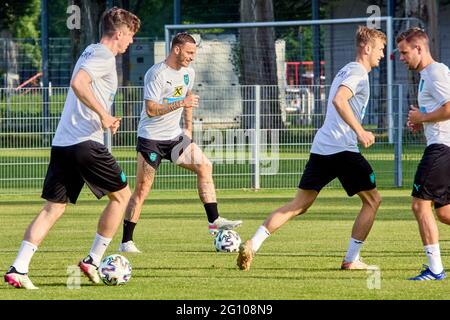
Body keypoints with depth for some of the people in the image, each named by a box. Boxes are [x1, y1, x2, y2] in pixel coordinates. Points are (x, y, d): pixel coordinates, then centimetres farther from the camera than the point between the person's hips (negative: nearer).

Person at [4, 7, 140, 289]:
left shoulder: (90, 52, 21)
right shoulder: (104, 57, -9)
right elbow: (78, 83, -26)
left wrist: (105, 118, 26)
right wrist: (104, 115, -22)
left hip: (62, 143, 9)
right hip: (86, 142, -9)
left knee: (54, 207, 7)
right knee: (121, 195, 10)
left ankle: (18, 269, -5)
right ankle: (93, 261, 10)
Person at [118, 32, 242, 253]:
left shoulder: (188, 73, 7)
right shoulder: (156, 74, -18)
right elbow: (151, 110, -24)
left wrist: (188, 129, 14)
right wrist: (181, 103, -28)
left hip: (175, 136, 7)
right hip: (151, 138, -7)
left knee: (204, 166, -3)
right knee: (142, 189, -7)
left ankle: (214, 221, 2)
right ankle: (126, 242, -3)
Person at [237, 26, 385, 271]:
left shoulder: (347, 71, 23)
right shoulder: (358, 73, -8)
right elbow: (339, 100, -25)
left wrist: (357, 132, 35)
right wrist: (360, 131, -25)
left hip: (321, 148, 9)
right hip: (343, 148, -9)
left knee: (300, 204, 7)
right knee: (372, 200, 5)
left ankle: (252, 244, -6)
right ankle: (351, 259, 4)